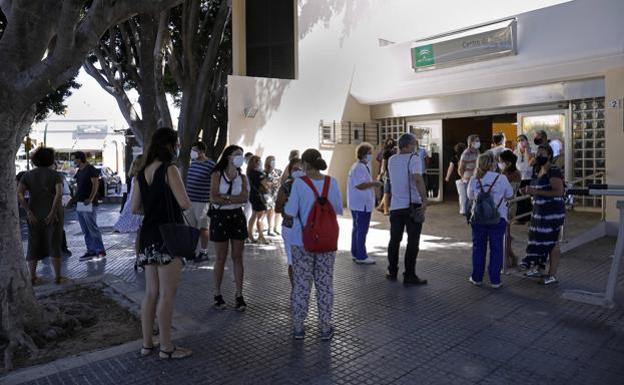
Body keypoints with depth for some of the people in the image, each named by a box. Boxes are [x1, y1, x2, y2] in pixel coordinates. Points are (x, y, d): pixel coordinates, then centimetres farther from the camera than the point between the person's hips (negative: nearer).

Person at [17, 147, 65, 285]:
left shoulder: (28, 175, 3)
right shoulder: (55, 175, -5)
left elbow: (19, 194, -10)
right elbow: (59, 193, -21)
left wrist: (28, 212, -11)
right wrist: (53, 213, -19)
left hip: (34, 216, 3)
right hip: (52, 216, -2)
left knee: (34, 246, 14)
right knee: (54, 246, 6)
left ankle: (33, 277, 15)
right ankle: (58, 277, 7)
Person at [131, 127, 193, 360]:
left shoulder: (142, 173, 10)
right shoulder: (169, 169, -12)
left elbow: (135, 208, 12)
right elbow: (185, 203, -18)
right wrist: (173, 205, 4)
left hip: (148, 236, 8)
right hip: (168, 237, -8)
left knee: (151, 293, 15)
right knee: (167, 295, 1)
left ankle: (147, 344, 25)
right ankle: (167, 348, 11)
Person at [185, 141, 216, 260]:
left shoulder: (210, 165, -11)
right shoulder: (193, 162, 11)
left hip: (202, 201, -7)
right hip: (190, 200, 7)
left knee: (203, 228, 2)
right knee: (192, 227, 13)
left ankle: (204, 252, 13)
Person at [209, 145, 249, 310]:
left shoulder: (242, 177, 6)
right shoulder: (217, 175, -3)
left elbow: (245, 197, -10)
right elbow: (214, 198, -15)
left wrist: (225, 198, -16)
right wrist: (235, 199, -12)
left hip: (237, 217, 3)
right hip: (220, 217, -3)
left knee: (237, 257, 5)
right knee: (221, 258, 4)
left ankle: (239, 295, 12)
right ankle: (217, 294, 19)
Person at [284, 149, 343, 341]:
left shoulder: (299, 183, -12)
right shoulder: (331, 182, -5)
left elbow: (290, 211, -13)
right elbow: (338, 209, 3)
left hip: (303, 241, -2)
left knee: (301, 285, 10)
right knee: (325, 284, 12)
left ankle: (298, 327, 20)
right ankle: (325, 328, 19)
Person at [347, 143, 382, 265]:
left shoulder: (364, 166, 16)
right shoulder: (359, 168, -18)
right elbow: (359, 185, -26)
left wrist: (373, 184, 14)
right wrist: (373, 183, -20)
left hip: (359, 204, 11)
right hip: (361, 204, -11)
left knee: (357, 229, 17)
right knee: (362, 230, -5)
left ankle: (356, 253, 26)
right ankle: (361, 256, 2)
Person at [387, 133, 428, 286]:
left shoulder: (391, 160, 9)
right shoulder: (414, 159, -11)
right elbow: (418, 179, -26)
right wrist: (425, 199, -26)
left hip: (395, 205, 6)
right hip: (412, 205, -5)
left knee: (394, 240, 15)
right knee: (412, 241, 1)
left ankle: (392, 272, 23)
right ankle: (409, 276, 4)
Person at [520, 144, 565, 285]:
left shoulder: (553, 172, -14)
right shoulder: (538, 171, 12)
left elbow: (559, 192, -23)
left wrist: (536, 192, -25)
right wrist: (529, 191, 4)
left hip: (552, 213, -8)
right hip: (539, 211, 8)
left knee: (552, 243, -1)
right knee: (538, 240, 13)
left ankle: (553, 275, 7)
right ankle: (536, 268, 25)